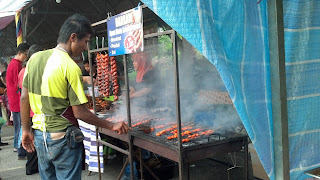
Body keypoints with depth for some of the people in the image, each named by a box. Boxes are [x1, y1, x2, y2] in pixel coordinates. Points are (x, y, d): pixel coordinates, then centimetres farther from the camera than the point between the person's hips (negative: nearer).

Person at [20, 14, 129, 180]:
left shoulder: (35, 58, 2)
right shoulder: (71, 67, -18)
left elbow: (24, 98, 6)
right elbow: (79, 112, -16)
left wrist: (26, 129, 15)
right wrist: (112, 126, -8)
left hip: (39, 135, 7)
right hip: (62, 138, -7)